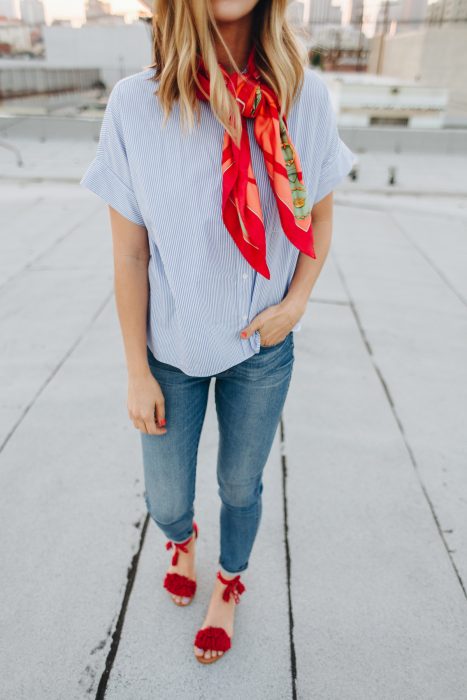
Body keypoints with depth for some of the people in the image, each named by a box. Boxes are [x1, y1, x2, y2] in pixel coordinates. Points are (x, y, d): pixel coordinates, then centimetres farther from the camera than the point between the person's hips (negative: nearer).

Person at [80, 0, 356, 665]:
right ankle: (182, 539, 55)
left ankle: (230, 583, 52)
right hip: (173, 349, 0)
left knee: (241, 484, 18)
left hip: (263, 348, 1)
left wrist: (296, 301, -10)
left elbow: (320, 216, 5)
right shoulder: (135, 104, -13)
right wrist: (138, 373, -5)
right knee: (166, 498, 14)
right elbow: (129, 256, -10)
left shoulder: (306, 95, -9)